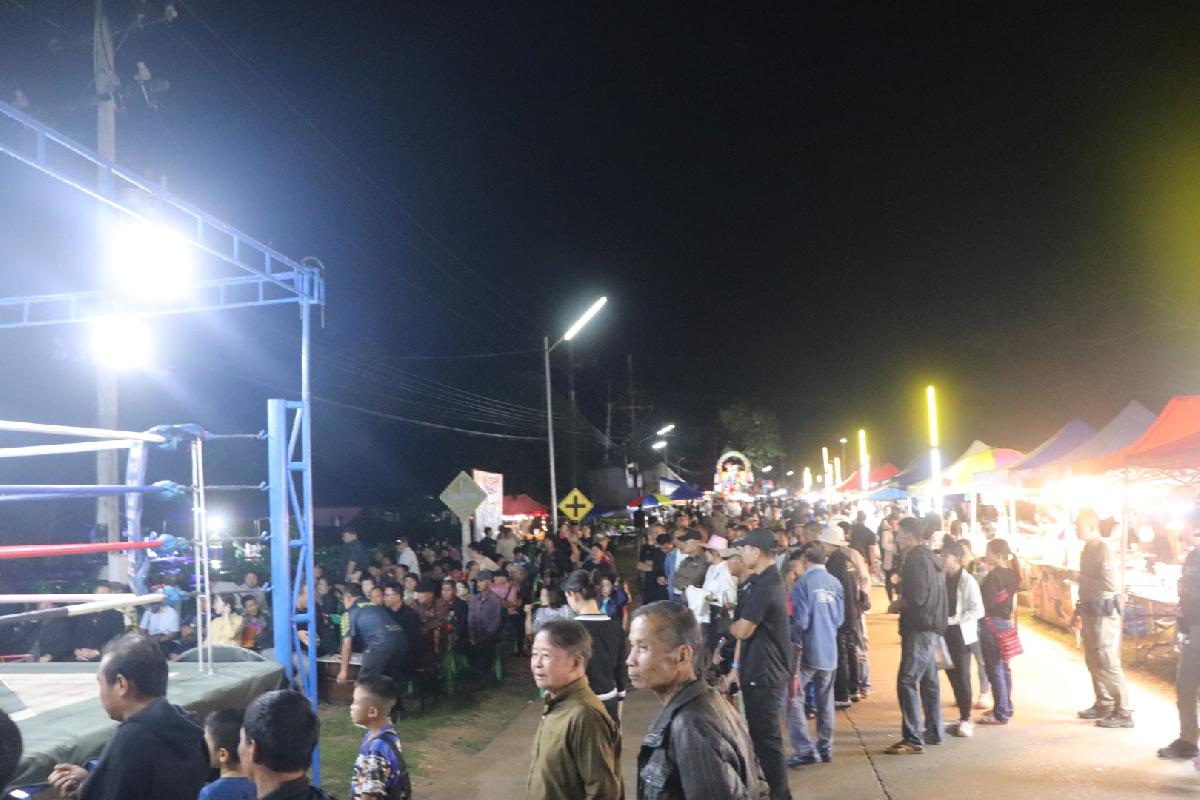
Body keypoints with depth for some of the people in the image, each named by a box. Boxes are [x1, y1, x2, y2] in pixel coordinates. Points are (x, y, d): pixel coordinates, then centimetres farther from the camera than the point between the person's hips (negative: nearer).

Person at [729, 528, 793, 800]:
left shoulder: (765, 586, -22)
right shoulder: (757, 581, 11)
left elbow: (743, 630, -20)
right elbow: (744, 629, 13)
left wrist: (728, 625, 2)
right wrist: (737, 666, 10)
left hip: (765, 674, -10)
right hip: (756, 671, 10)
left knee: (766, 737, 0)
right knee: (758, 733, 18)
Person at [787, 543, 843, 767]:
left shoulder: (803, 583, -15)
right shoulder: (835, 583, 2)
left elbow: (800, 621, -16)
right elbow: (840, 618, 10)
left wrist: (793, 642, -2)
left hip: (808, 650, -6)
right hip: (829, 650, 6)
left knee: (794, 699, 0)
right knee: (825, 701, 16)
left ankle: (806, 750, -6)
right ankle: (825, 748, 23)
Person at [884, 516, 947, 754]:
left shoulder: (916, 558, -16)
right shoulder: (929, 556, 15)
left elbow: (917, 598, -23)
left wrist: (897, 605, -6)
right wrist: (902, 602, 10)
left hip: (920, 628, -10)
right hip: (930, 627, 10)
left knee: (907, 682, -11)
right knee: (929, 680, 17)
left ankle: (913, 739, -11)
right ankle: (934, 731, 26)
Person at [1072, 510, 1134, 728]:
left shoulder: (1102, 548, -16)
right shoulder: (1088, 549, 11)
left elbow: (1109, 584, -24)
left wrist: (1078, 577, -20)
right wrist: (1078, 612, 20)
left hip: (1104, 613, -9)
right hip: (1090, 612, 9)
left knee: (1108, 663, -6)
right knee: (1094, 662, 15)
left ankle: (1124, 712, 0)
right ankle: (1103, 704, 26)